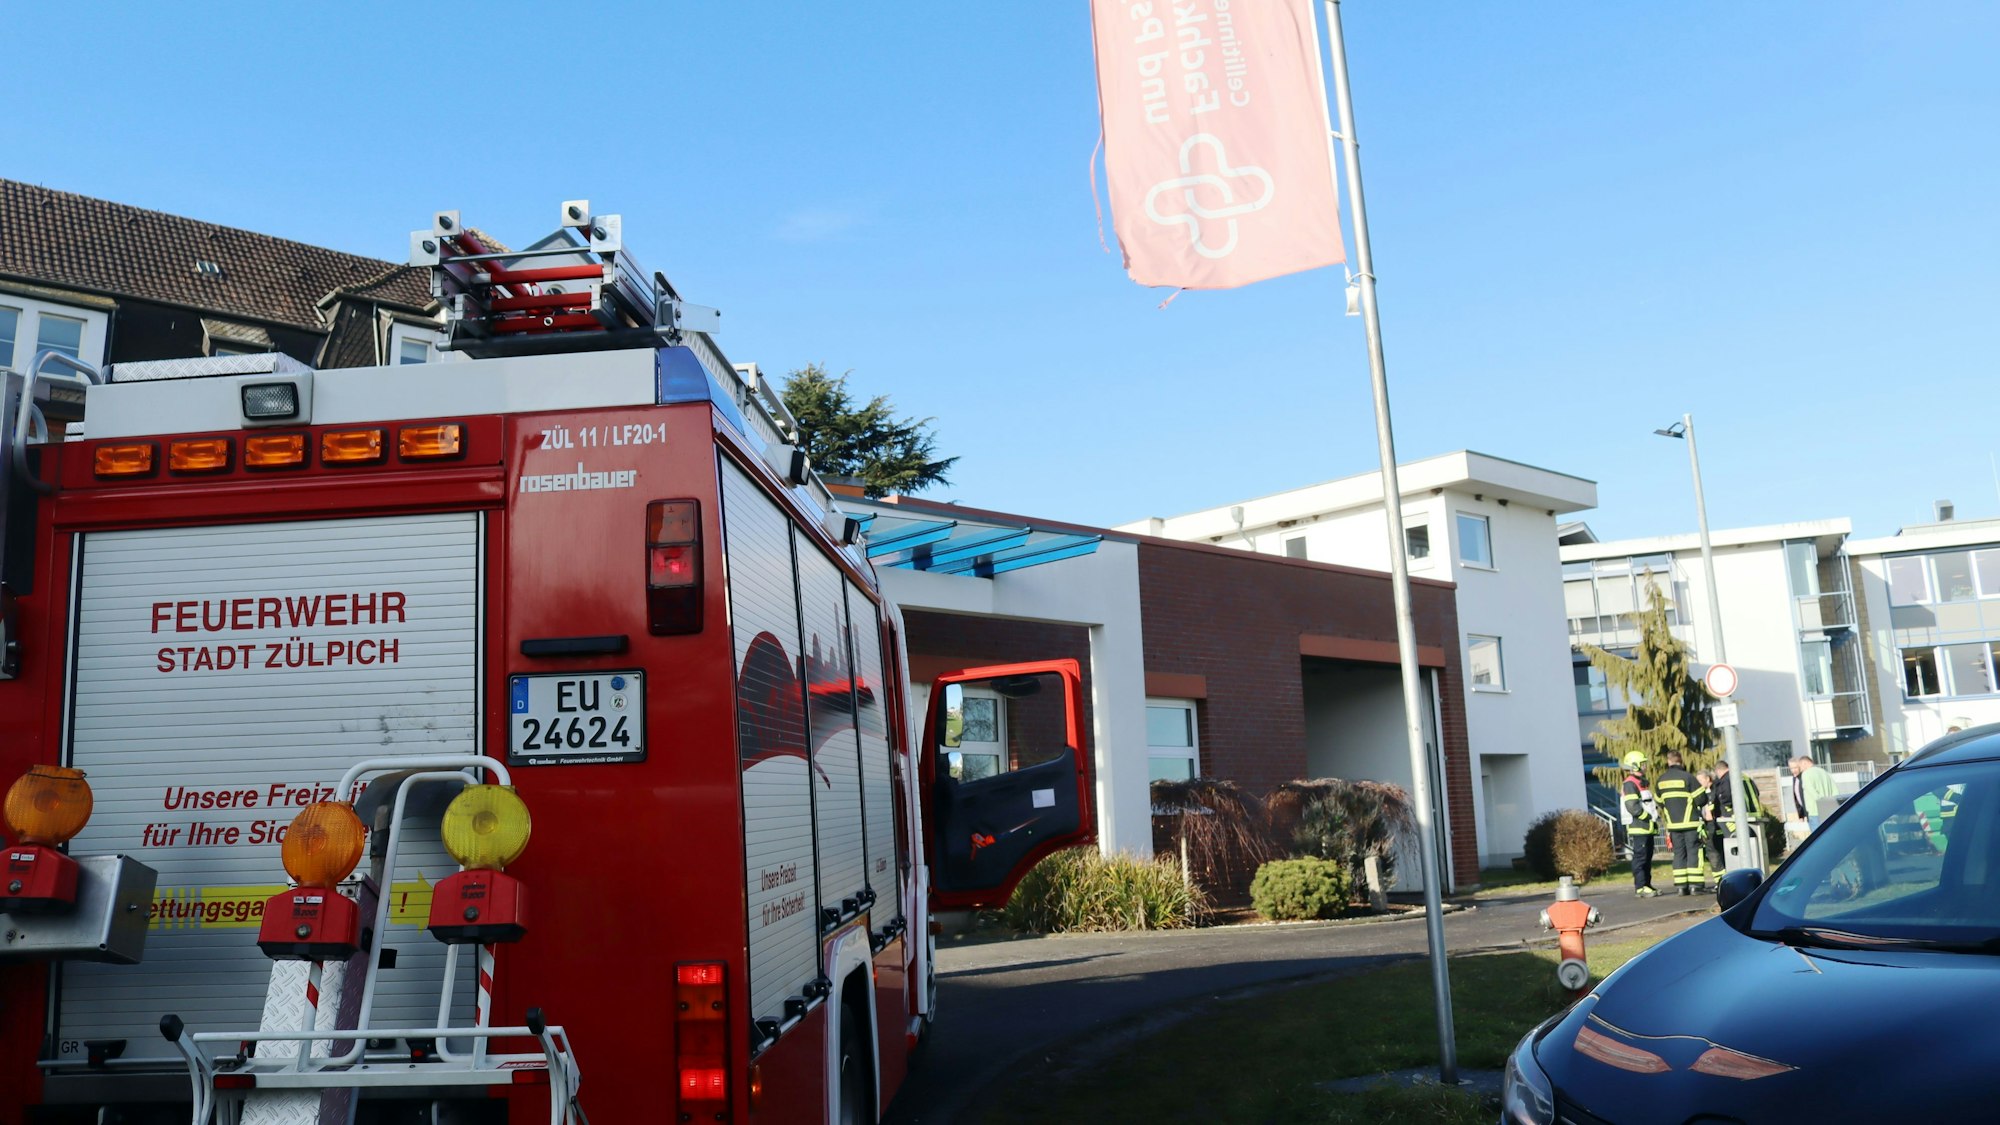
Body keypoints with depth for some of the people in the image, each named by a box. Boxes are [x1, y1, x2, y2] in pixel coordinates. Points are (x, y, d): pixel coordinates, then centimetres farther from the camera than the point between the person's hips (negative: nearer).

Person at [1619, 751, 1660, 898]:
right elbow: (1632, 806, -21)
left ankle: (1647, 885, 17)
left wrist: (1655, 812, 11)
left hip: (1647, 828, 10)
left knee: (1648, 857, 12)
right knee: (1640, 857, -9)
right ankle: (1640, 887, -9)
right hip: (1638, 828, -10)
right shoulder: (1630, 784, -12)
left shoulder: (1641, 782, 20)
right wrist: (1649, 817, -16)